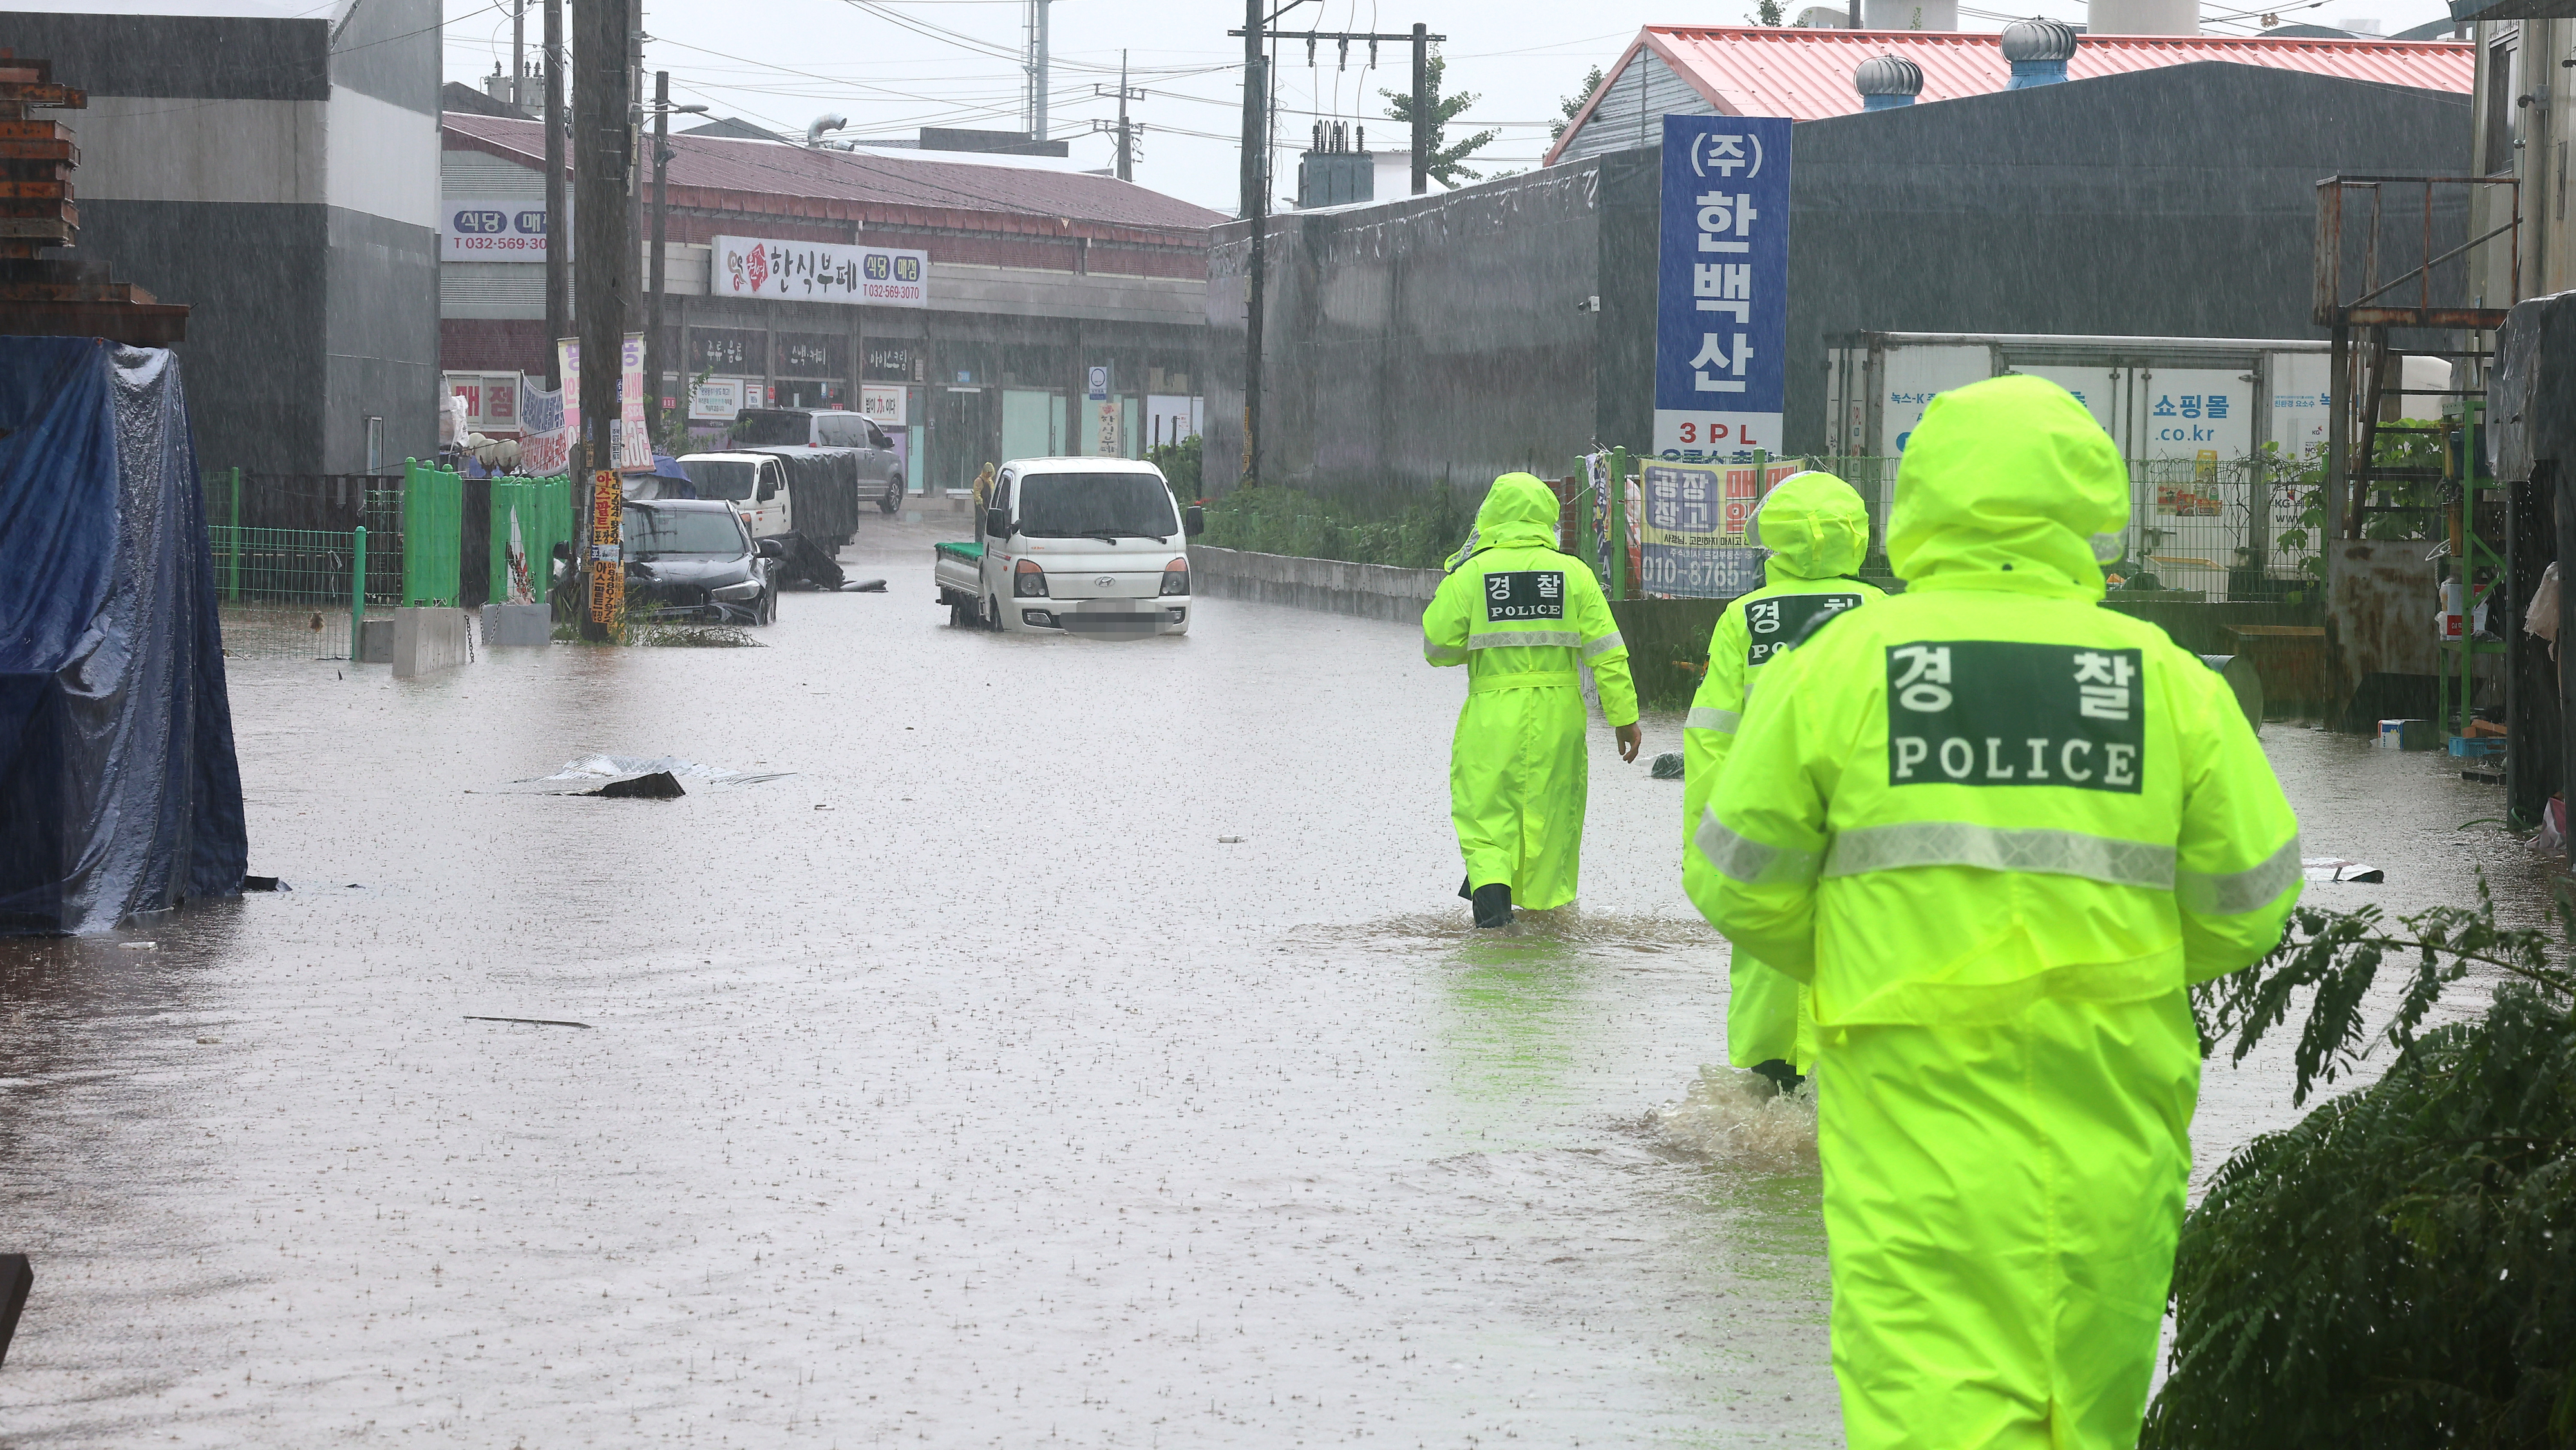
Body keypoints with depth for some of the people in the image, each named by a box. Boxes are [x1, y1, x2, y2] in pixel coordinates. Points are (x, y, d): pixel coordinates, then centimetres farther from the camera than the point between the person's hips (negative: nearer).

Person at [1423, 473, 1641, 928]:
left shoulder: (1471, 574, -4)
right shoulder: (1573, 573, 0)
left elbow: (1437, 646, 1)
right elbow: (1607, 652, -2)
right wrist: (1624, 716, 3)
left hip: (1492, 713, -1)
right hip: (1558, 714, 1)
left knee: (1485, 806, 8)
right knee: (1550, 805, 15)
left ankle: (1490, 884, -12)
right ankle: (1542, 898, 25)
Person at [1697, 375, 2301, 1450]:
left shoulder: (1834, 666, -4)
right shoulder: (2172, 682, -1)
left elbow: (1749, 894, 2)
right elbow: (2246, 909, 4)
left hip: (1914, 1111, -2)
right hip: (2111, 1132, 2)